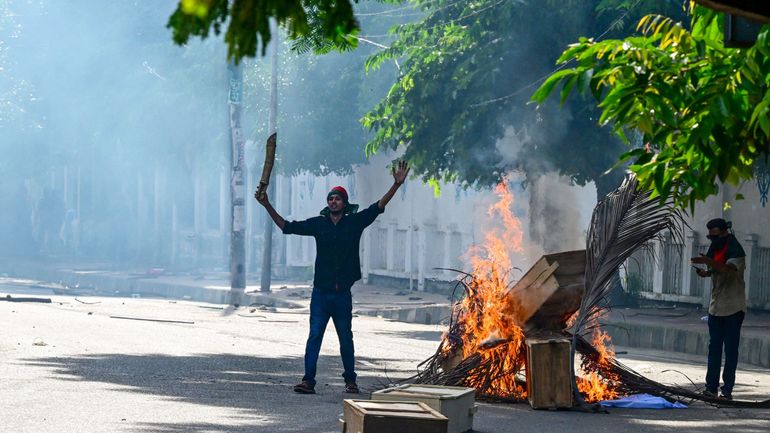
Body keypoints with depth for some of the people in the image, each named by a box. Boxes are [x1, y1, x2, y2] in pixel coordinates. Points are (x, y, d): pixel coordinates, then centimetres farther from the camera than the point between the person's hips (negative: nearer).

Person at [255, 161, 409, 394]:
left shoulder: (355, 222, 3)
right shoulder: (318, 224, 6)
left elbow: (378, 207, -2)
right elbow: (287, 227, 9)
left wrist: (396, 185, -12)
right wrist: (268, 206, 2)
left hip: (342, 293, 0)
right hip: (321, 292, 0)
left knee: (346, 338, 8)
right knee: (314, 336, -6)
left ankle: (350, 380, 20)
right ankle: (308, 380, -9)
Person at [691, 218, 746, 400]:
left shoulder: (736, 250, -14)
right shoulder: (715, 248, 11)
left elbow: (728, 269, -34)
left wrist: (708, 262, -47)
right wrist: (706, 273, 3)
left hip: (733, 309, -8)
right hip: (716, 307, 8)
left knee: (731, 349, -4)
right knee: (714, 347, 6)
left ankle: (727, 388, -2)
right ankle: (711, 386, 7)